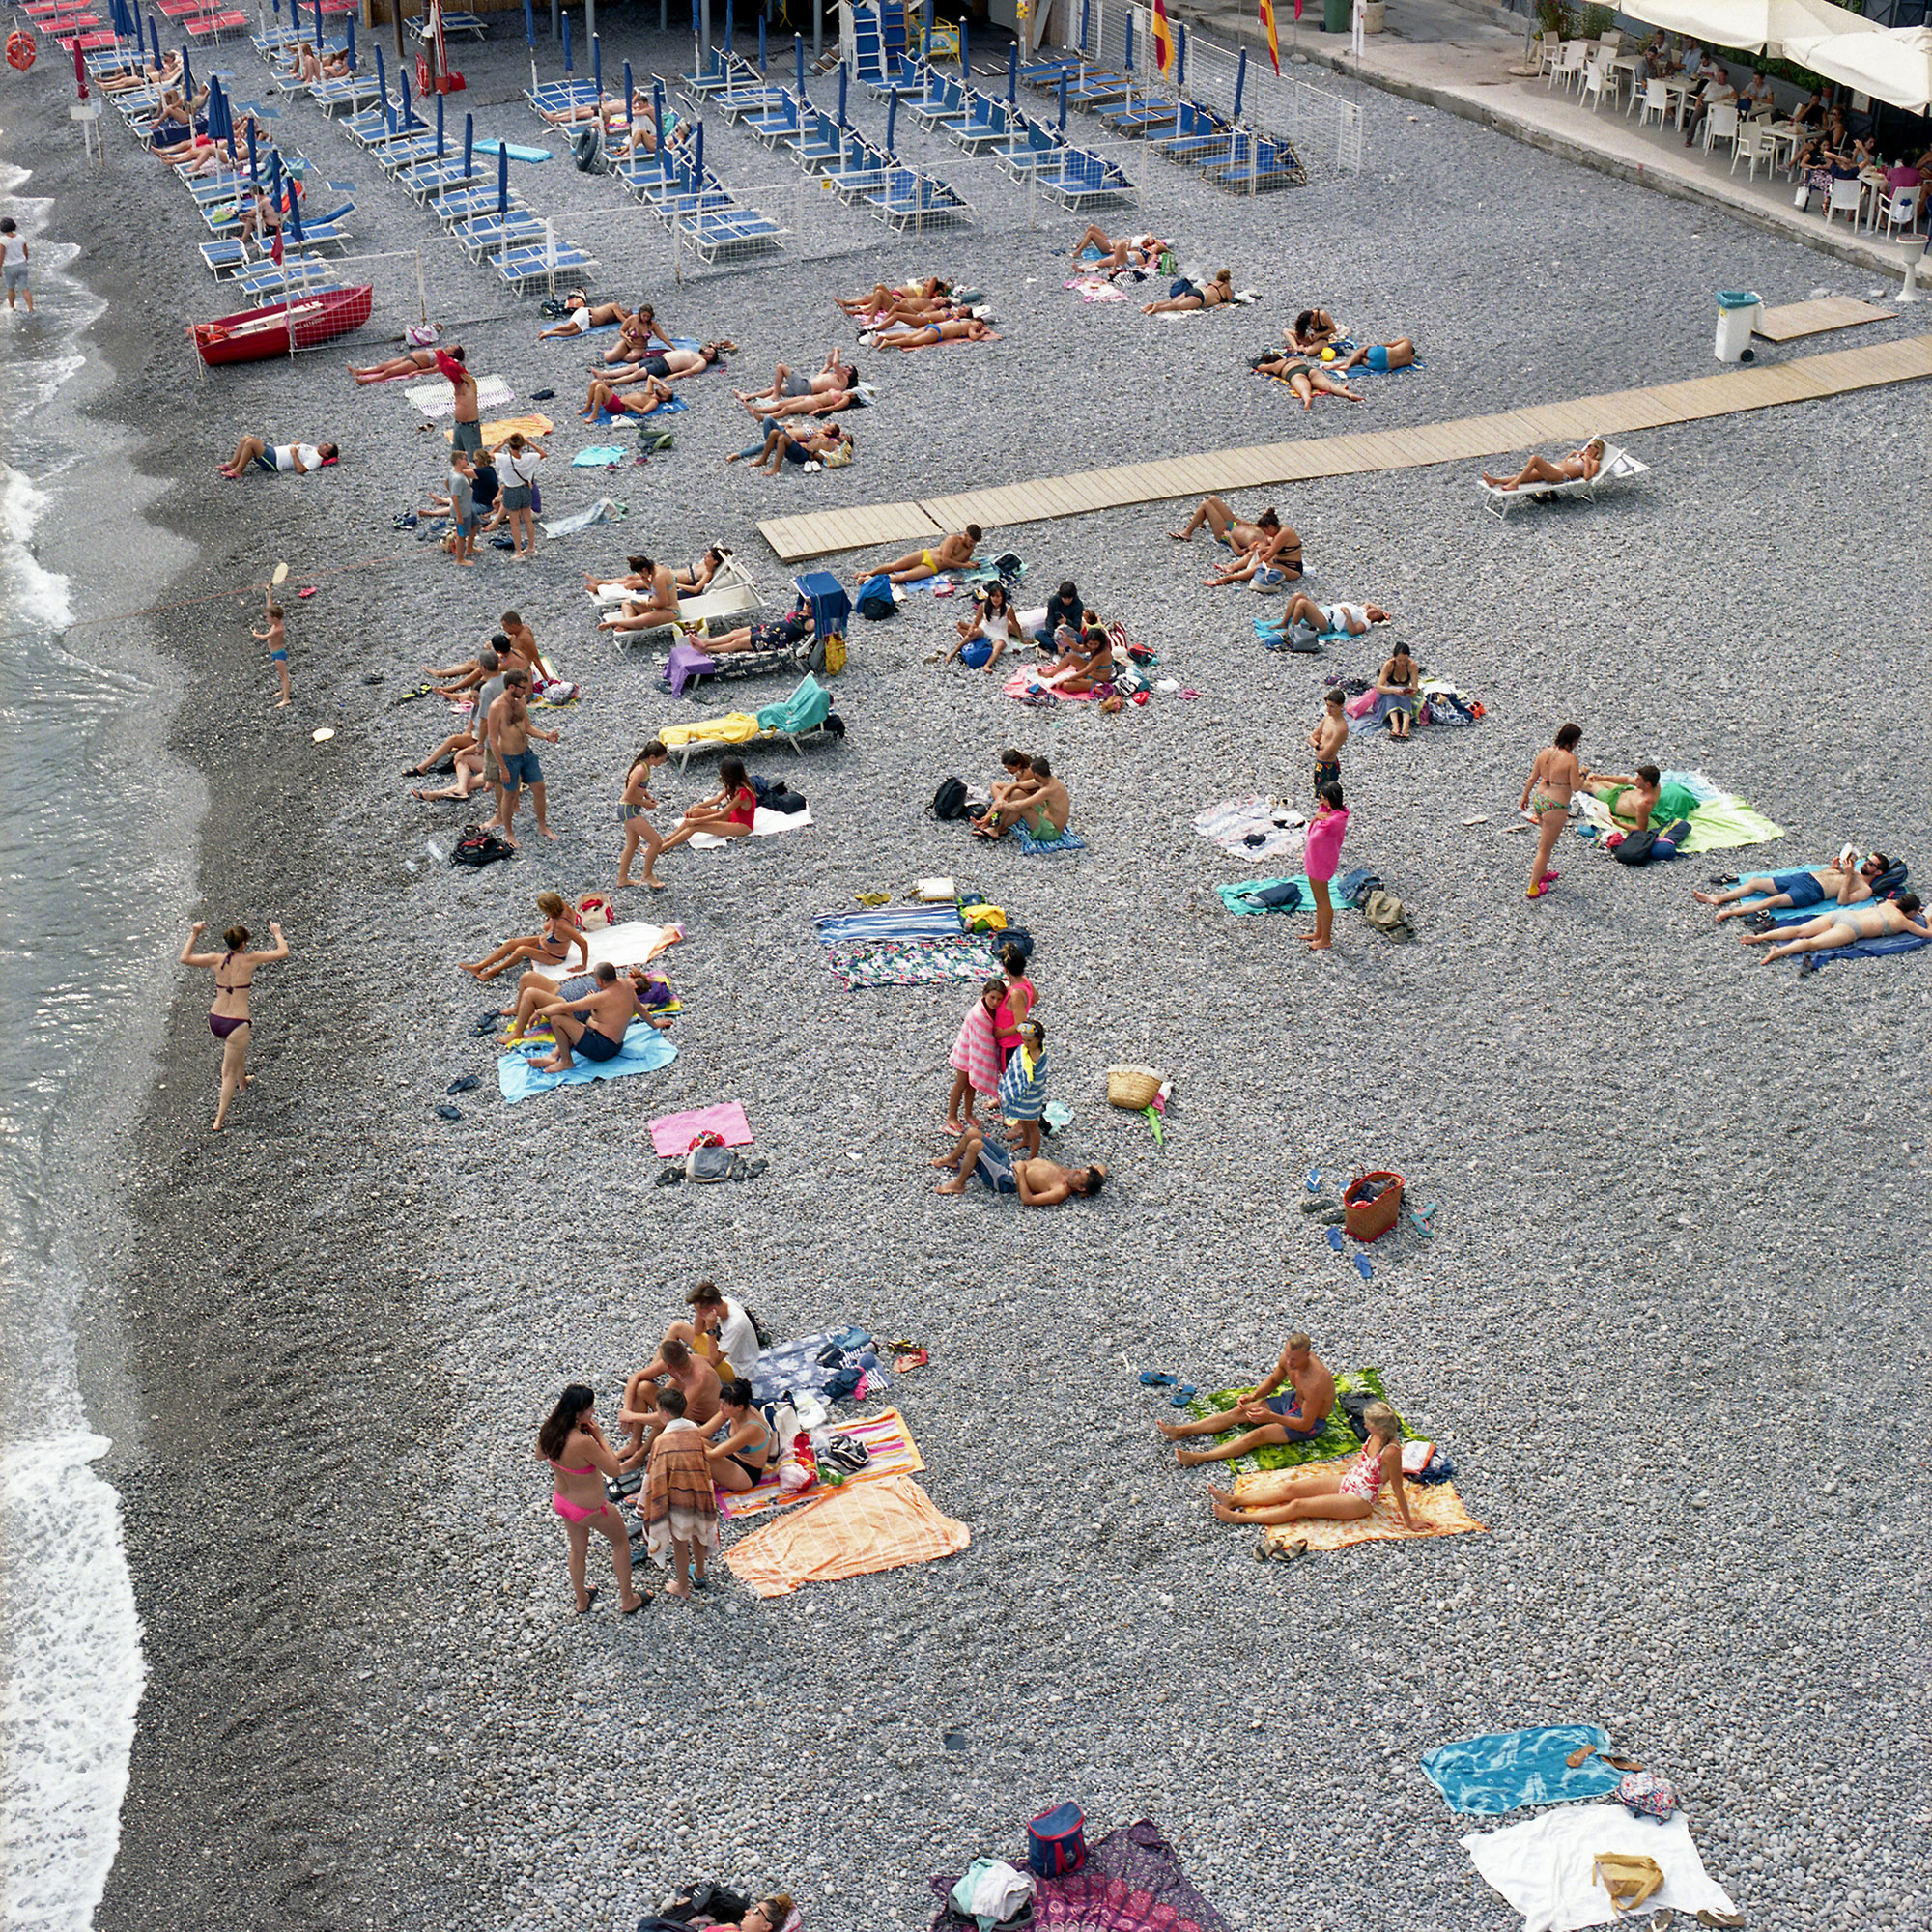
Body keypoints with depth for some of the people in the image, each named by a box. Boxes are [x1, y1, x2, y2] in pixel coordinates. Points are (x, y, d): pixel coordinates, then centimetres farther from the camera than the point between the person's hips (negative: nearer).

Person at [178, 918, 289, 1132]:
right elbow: (283, 952, -2)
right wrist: (277, 933, 15)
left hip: (214, 1021, 5)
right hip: (237, 1024, -5)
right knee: (228, 1073, 8)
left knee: (239, 1043, 38)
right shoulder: (249, 960, -9)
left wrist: (194, 934, 18)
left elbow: (185, 958, 10)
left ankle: (242, 1082, 55)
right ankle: (219, 1120, 10)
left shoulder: (217, 960, -1)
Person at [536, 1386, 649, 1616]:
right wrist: (600, 1437, -20)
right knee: (621, 1541, 24)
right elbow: (613, 1469, -26)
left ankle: (581, 1600, 53)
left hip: (562, 1501, 6)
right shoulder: (583, 1443, -40)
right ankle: (628, 1600, 39)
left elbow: (540, 1456, 5)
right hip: (590, 1509, -6)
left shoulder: (549, 1431, -18)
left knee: (578, 1550, 31)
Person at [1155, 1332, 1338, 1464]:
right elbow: (1273, 1380, 7)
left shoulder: (1315, 1382, -36)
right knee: (1238, 1412, -1)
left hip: (1311, 1421, -8)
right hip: (1294, 1400, 8)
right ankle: (1181, 1431, -1)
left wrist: (1271, 1417, -37)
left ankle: (1199, 1458, -31)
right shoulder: (1288, 1357, -14)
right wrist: (1253, 1396, -10)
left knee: (1257, 1435, -22)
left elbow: (1306, 1424, -29)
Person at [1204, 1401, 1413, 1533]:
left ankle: (1239, 1518, -10)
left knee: (1298, 1506, -14)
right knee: (1290, 1488, 0)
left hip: (1358, 1501, -8)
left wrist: (1409, 1522, -14)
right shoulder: (1376, 1436, -6)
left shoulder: (1391, 1452, -30)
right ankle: (1235, 1501, 3)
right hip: (1347, 1482, 8)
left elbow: (1398, 1490, -22)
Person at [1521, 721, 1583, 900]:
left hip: (1538, 799, 7)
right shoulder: (1570, 759, -19)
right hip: (1556, 806, -7)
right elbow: (1575, 786, -16)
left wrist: (1525, 797, 21)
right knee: (1546, 847, 4)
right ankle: (1533, 888, 10)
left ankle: (1543, 873, 45)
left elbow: (1532, 779, 7)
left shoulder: (1544, 752, -1)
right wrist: (1582, 774, 3)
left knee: (1545, 839, 30)